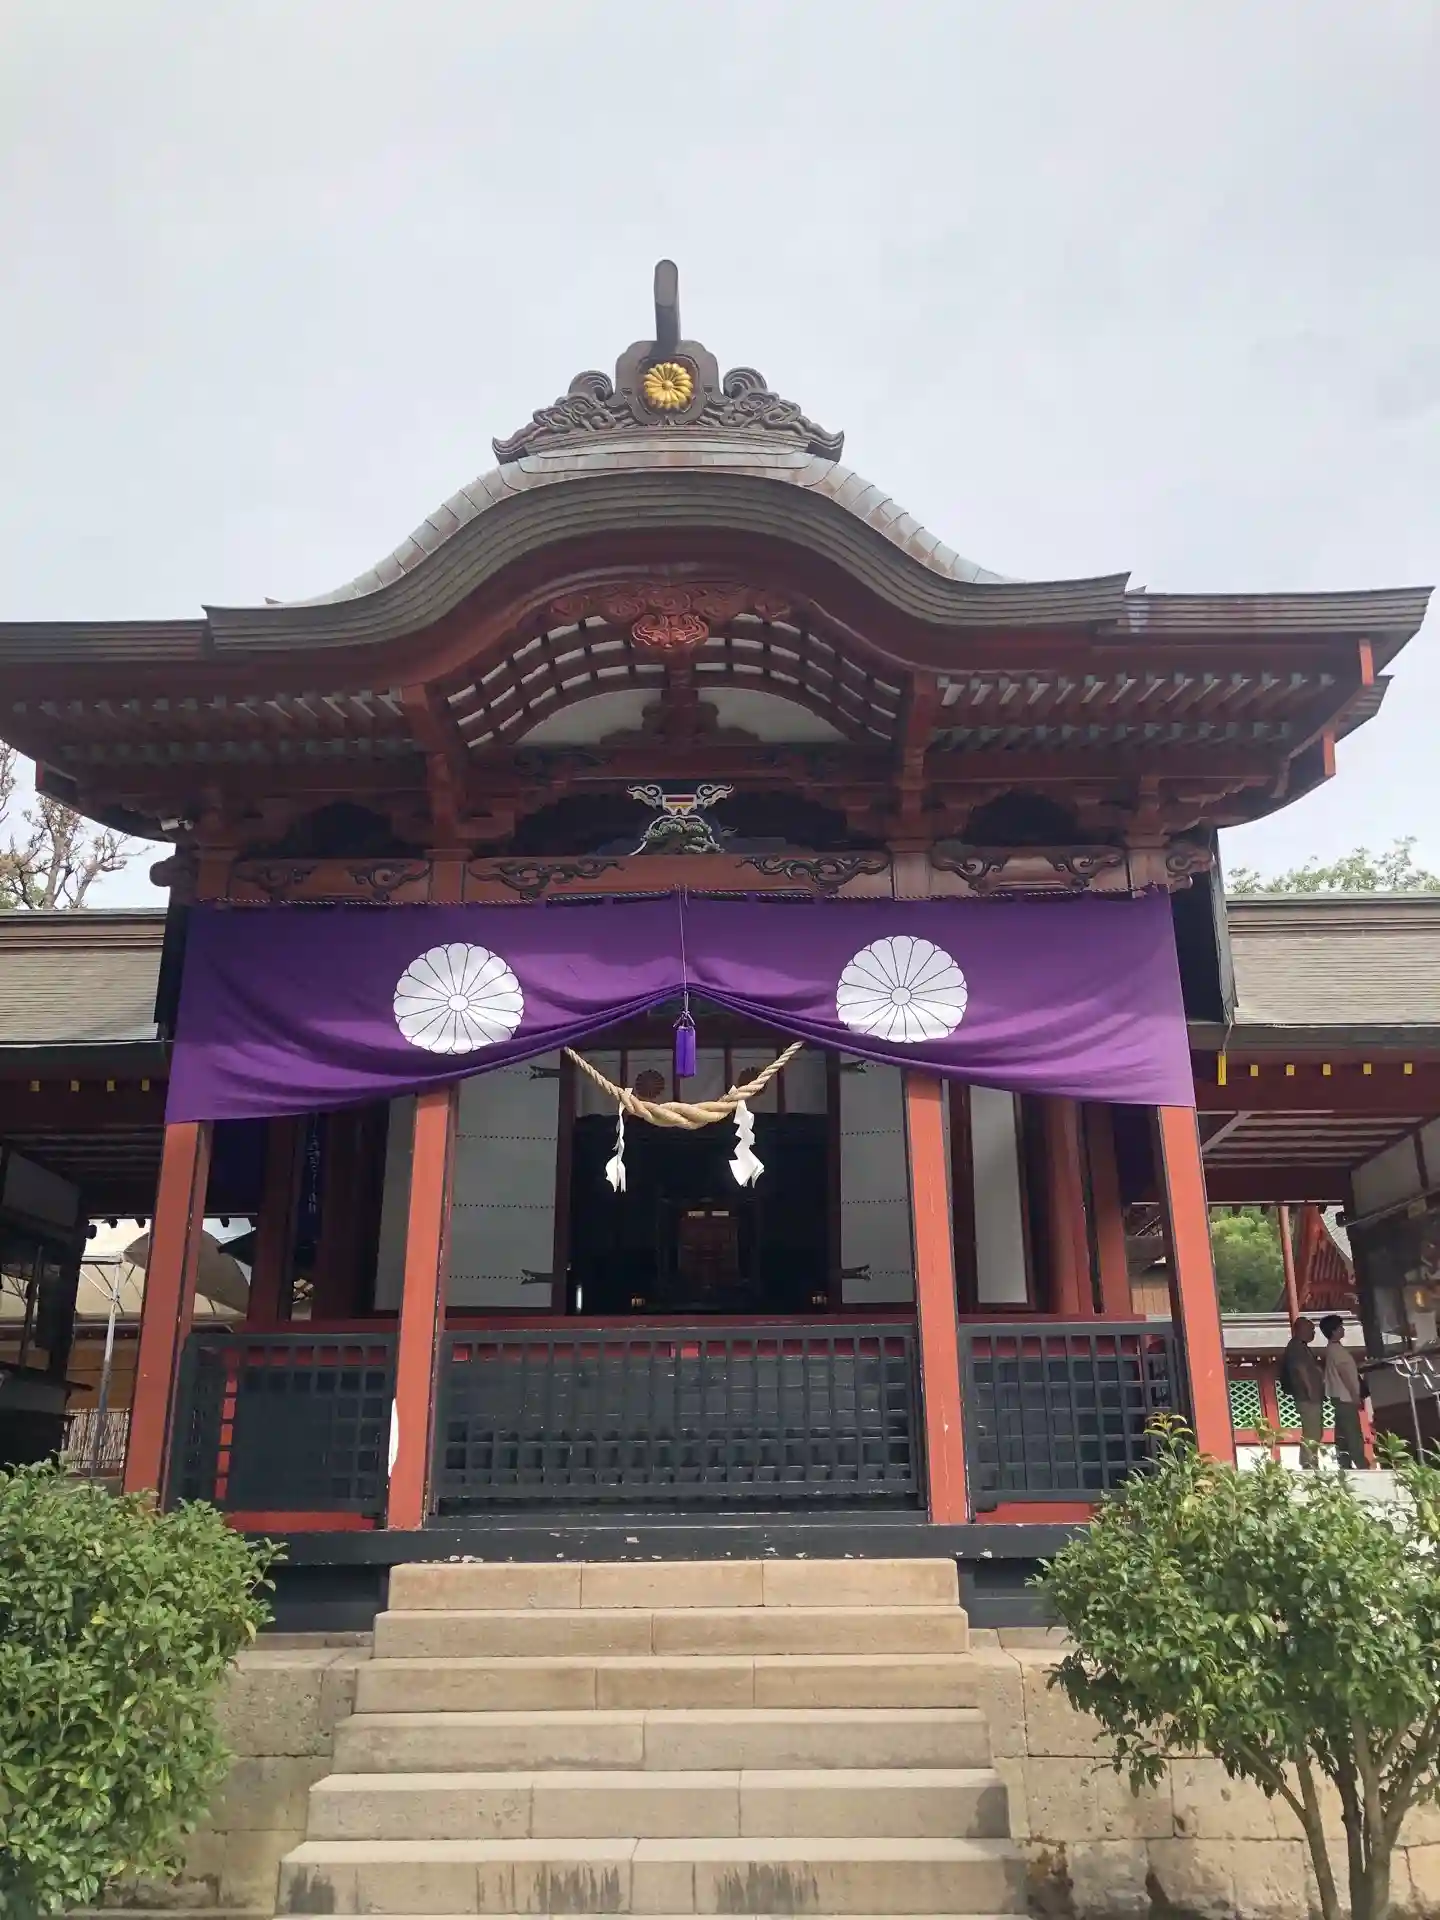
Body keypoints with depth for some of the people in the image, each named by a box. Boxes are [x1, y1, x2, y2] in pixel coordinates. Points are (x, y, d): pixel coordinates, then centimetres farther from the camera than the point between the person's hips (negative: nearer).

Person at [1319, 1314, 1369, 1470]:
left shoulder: (1333, 1348, 17)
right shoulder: (1335, 1349, -14)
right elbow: (1343, 1373, -19)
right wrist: (1355, 1395, -19)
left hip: (1341, 1396, 10)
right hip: (1345, 1397, -10)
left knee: (1343, 1434, 7)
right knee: (1354, 1434, -12)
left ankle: (1345, 1466, 8)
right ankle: (1361, 1466, -14)